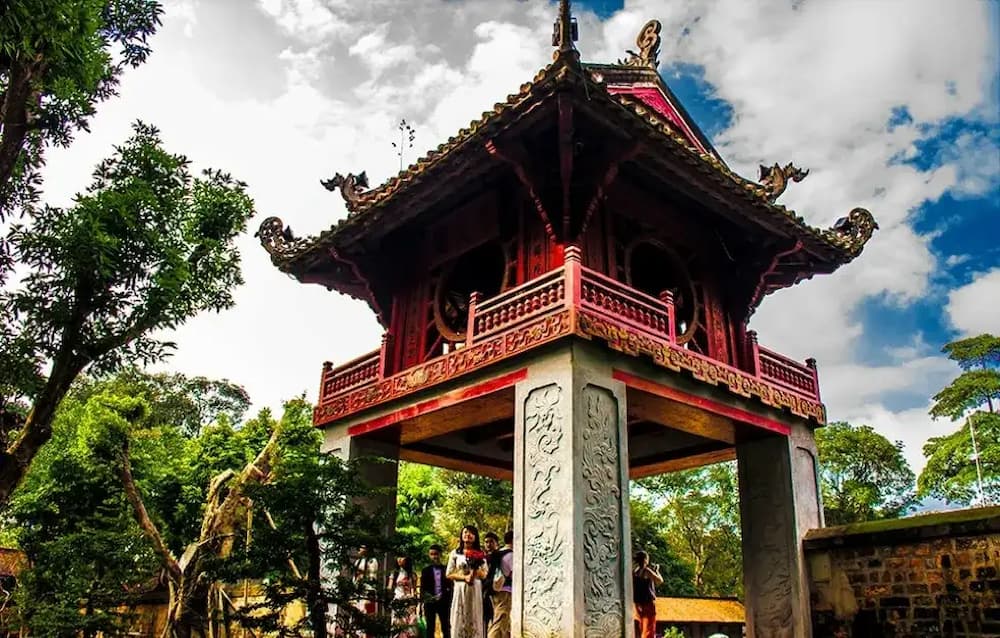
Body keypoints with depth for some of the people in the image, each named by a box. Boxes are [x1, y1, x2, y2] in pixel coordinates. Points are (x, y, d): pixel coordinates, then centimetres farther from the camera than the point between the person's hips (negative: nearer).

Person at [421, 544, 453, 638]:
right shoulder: (426, 570, 7)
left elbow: (451, 586, 5)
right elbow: (423, 588, 5)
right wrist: (425, 598, -10)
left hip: (444, 602, 0)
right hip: (430, 602, 0)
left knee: (446, 628, 5)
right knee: (430, 628, 4)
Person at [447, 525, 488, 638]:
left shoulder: (480, 554, 7)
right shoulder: (455, 553, 5)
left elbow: (484, 575, 6)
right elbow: (449, 574, 2)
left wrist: (475, 567, -13)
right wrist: (464, 577, -11)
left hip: (475, 590, 1)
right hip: (460, 590, -1)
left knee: (474, 620, 0)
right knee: (459, 621, -2)